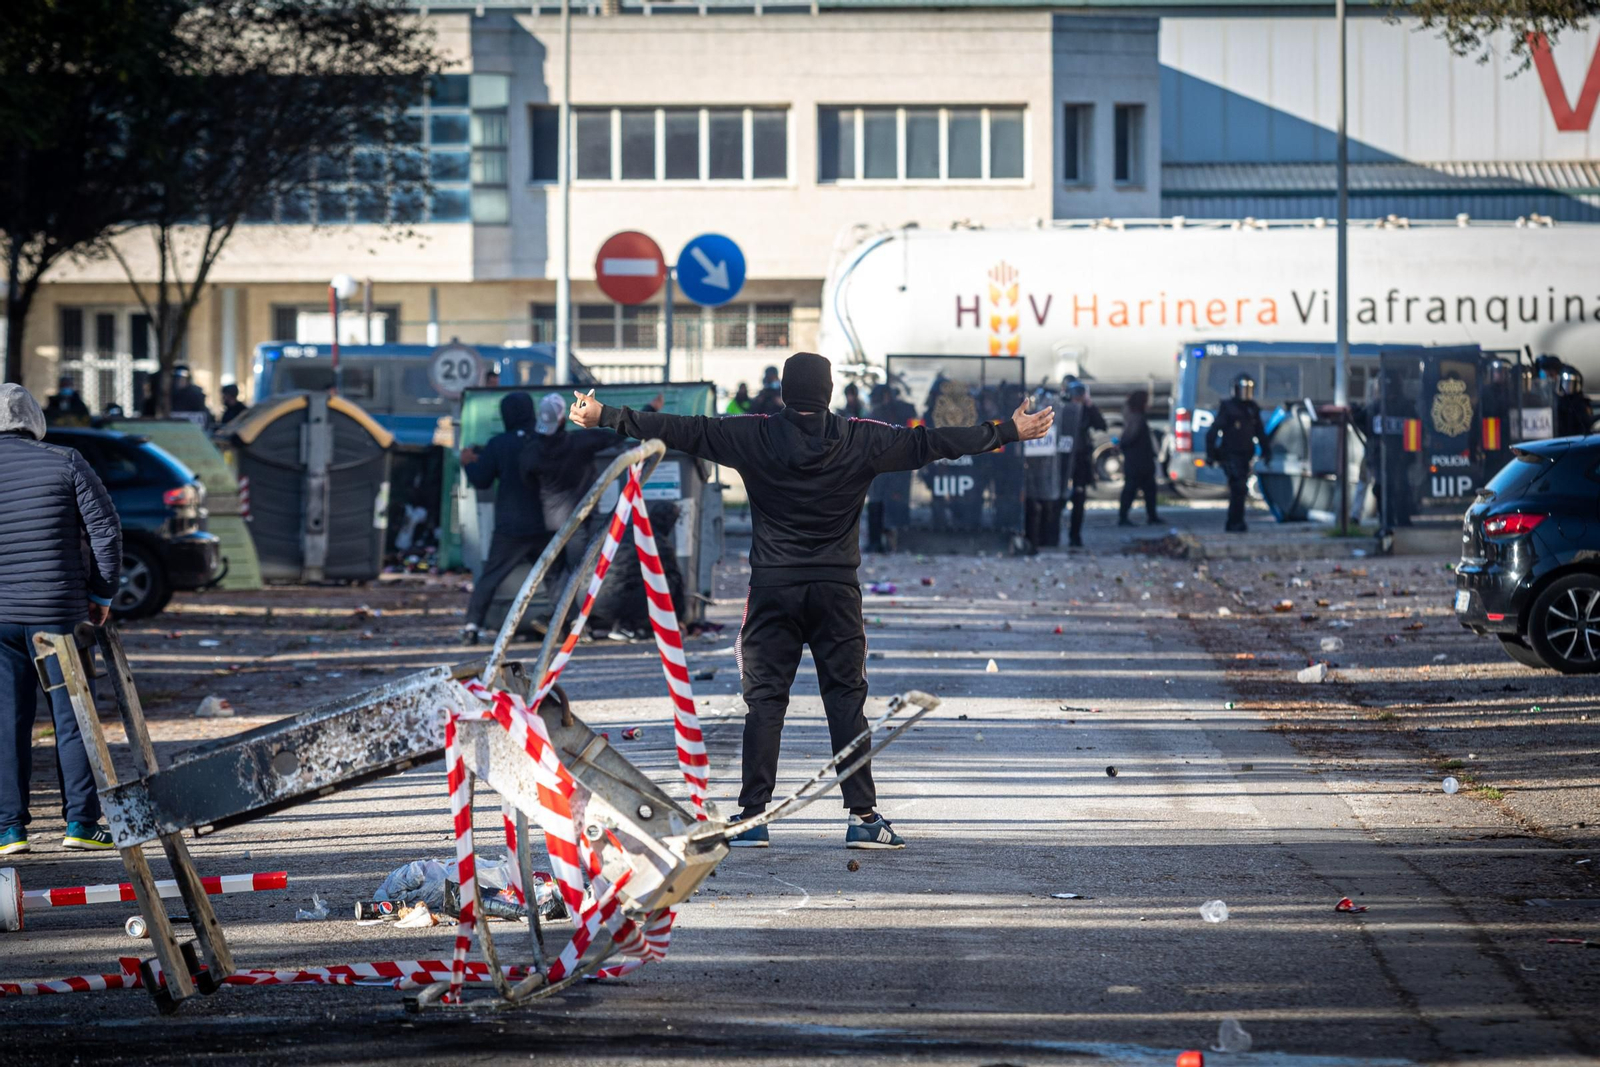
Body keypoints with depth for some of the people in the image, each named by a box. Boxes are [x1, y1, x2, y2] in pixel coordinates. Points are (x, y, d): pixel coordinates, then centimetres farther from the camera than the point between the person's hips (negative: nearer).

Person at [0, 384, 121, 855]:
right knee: (72, 717, 6)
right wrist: (101, 593, 5)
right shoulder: (65, 463, -2)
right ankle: (81, 822, 4)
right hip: (58, 613, -1)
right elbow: (105, 528, -4)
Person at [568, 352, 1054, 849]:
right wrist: (1008, 432, 11)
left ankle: (753, 817, 0)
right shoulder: (860, 440, -3)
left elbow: (684, 431, 0)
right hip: (836, 588, 0)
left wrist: (605, 417, 9)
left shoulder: (753, 437, -4)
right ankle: (863, 817, 1)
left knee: (764, 701, 4)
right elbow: (927, 443, 2)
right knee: (846, 700, 4)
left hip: (772, 589, 0)